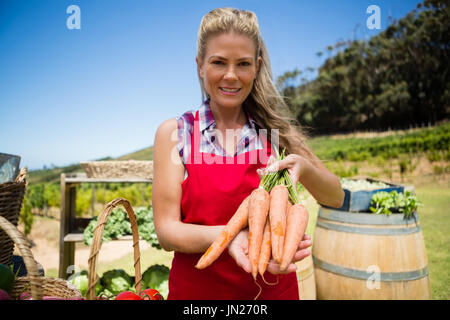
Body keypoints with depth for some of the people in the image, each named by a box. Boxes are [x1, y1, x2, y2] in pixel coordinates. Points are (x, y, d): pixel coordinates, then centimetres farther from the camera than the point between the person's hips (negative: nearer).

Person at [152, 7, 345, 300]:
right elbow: (167, 231, -12)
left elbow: (335, 198, -2)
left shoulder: (275, 130, -3)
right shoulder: (174, 132, -8)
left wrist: (302, 167, -22)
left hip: (274, 288, 2)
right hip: (196, 289, -1)